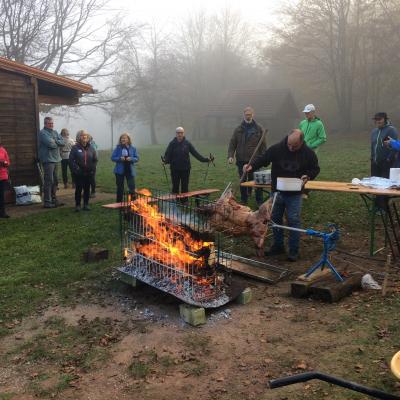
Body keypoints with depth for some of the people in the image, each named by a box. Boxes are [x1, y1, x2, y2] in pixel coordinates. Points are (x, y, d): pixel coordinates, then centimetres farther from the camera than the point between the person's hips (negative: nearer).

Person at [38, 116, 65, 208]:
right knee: (49, 181, -9)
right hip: (48, 160, -8)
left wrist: (54, 141, -11)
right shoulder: (42, 133, -8)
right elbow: (50, 144, -21)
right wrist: (57, 143, -2)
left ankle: (53, 199, 25)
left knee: (55, 181, 14)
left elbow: (63, 142, 5)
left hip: (55, 159, 8)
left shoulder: (55, 132, 16)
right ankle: (47, 202, -5)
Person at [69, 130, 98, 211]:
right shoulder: (75, 148, -4)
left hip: (88, 173, 3)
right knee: (78, 189, 2)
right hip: (79, 174, -3)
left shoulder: (90, 148, 7)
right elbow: (71, 160, -8)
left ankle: (86, 205, 18)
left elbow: (95, 160, 11)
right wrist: (76, 169, -14)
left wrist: (92, 169, 0)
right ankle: (77, 205, 12)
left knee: (87, 189, 9)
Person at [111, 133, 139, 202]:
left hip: (130, 170, 0)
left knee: (132, 187, -2)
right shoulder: (118, 148, 1)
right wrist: (119, 158, -18)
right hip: (120, 170, 0)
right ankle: (119, 203, 18)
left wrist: (131, 159, -17)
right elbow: (112, 157, 0)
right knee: (120, 188, 7)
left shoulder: (133, 148, 3)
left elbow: (137, 158, 3)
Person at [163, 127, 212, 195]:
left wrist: (206, 159, -5)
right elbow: (167, 154, -7)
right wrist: (165, 160, -29)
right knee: (175, 187, 5)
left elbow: (195, 153, 2)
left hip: (185, 169, 1)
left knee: (185, 187, 7)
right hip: (175, 169, -1)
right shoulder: (172, 143, -2)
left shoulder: (187, 143, 2)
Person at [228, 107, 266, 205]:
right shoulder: (238, 129, 7)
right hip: (241, 161, 2)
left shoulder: (259, 129, 3)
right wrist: (230, 156, -10)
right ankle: (244, 201, 20)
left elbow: (263, 145, 1)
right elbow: (232, 144, 5)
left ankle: (259, 202, 9)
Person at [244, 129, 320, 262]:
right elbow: (263, 159, -5)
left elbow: (315, 169, 5)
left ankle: (294, 250, 9)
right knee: (275, 218, 12)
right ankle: (278, 246, 28)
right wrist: (252, 166, -23)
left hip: (294, 194, -2)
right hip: (277, 191, 2)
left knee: (293, 220, -4)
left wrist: (308, 176, -15)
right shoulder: (277, 149, -11)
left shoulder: (308, 153, -9)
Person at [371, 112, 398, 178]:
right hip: (375, 162, 7)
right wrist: (372, 157, 15)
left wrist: (389, 158, -17)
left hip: (386, 163, -7)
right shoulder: (374, 131, 16)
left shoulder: (391, 130, -9)